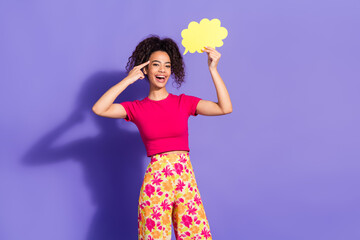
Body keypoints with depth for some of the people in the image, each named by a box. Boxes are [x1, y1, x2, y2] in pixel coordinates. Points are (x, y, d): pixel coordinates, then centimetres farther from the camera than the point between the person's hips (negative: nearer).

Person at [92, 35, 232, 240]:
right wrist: (128, 80, -5)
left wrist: (213, 69, -5)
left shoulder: (184, 102, 8)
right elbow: (99, 109, -10)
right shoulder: (137, 108, 5)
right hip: (155, 182, -1)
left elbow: (225, 108, -3)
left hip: (185, 178, 1)